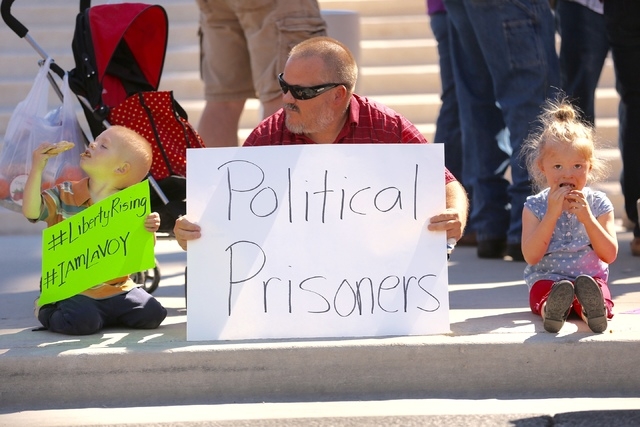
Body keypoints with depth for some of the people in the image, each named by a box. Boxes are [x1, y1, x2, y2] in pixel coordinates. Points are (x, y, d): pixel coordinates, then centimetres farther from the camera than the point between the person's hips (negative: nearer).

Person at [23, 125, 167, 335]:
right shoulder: (64, 196, -2)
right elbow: (31, 211, -18)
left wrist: (148, 231, -19)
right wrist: (37, 168, -21)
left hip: (116, 290, 3)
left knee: (152, 314, -13)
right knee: (83, 322, -30)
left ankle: (106, 314, 13)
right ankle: (47, 311, 4)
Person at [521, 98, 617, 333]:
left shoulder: (599, 204, 5)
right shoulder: (535, 206, 2)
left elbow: (610, 255, -2)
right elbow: (531, 256, -9)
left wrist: (587, 218, -15)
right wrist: (552, 214, -16)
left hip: (591, 276, 0)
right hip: (547, 279, 0)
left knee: (600, 289, -35)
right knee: (542, 291, -36)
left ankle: (591, 307, -68)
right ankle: (551, 308, -68)